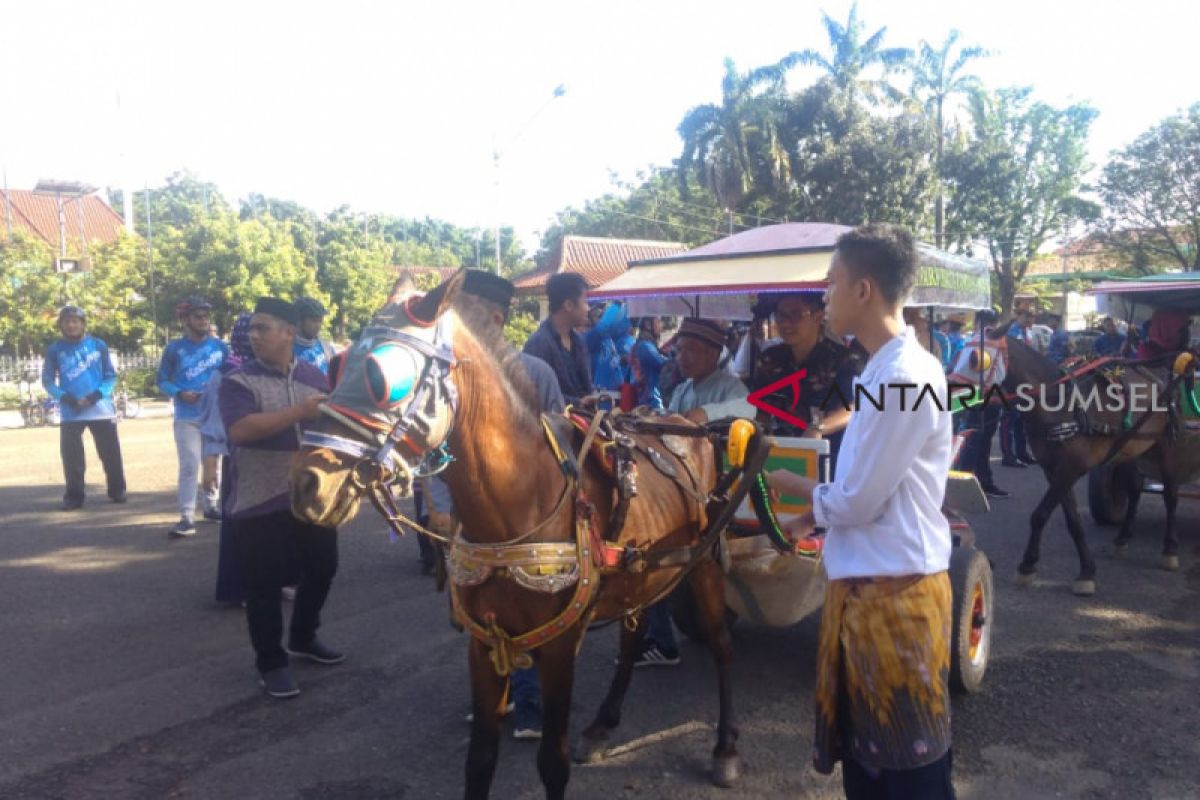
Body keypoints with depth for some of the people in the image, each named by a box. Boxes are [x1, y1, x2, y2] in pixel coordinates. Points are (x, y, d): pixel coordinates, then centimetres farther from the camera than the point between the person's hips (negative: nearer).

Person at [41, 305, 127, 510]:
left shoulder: (98, 345, 2)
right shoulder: (54, 350, 3)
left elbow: (111, 376, 3)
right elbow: (48, 381, 4)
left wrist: (95, 396, -12)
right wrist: (67, 399, -11)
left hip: (101, 409, 0)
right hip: (70, 413, 0)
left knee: (111, 453, 4)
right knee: (71, 456, 1)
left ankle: (117, 490, 16)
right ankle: (74, 496, 12)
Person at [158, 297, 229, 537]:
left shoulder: (220, 346, 4)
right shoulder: (174, 349, -2)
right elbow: (163, 381, 1)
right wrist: (179, 393, -17)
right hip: (187, 417, -3)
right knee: (189, 467, -8)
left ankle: (211, 505, 31)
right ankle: (187, 518, -8)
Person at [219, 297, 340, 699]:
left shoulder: (315, 375, 6)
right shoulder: (239, 381, -8)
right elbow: (240, 430, -25)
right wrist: (298, 412, -28)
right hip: (261, 504, -5)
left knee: (321, 571, 17)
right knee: (264, 587, 3)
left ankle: (303, 638, 40)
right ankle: (271, 663, 21)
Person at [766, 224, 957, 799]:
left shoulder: (905, 377, -22)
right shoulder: (885, 369, 9)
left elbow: (856, 502, -19)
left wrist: (790, 484, -2)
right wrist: (814, 519, 4)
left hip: (895, 593, -9)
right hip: (864, 587, 9)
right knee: (863, 751, 23)